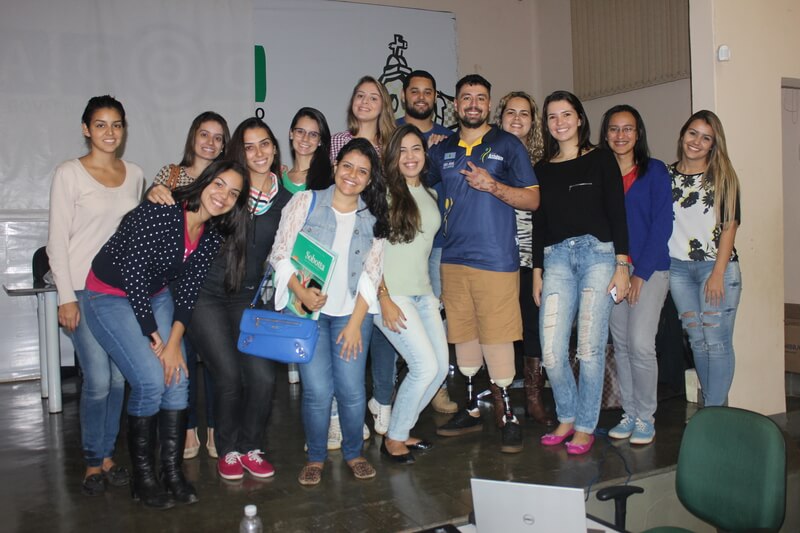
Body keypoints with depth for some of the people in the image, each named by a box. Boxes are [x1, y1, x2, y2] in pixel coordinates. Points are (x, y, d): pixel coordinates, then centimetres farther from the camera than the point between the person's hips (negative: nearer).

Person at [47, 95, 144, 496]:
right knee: (98, 380, -6)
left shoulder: (134, 175, 9)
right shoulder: (69, 174, -4)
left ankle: (107, 456, 21)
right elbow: (58, 239, -6)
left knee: (119, 377, 5)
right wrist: (66, 297, -10)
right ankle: (93, 462, 13)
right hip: (85, 289, -4)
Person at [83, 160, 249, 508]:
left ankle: (172, 471, 9)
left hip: (155, 296, 6)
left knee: (178, 378, -5)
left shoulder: (213, 237, -5)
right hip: (110, 296, -6)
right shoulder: (158, 212, -26)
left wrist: (174, 342, -13)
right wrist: (155, 338, -20)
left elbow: (188, 290, -3)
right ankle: (143, 476, 1)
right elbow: (133, 274, -25)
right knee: (151, 380, -16)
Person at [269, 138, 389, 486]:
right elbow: (279, 254, -1)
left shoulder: (374, 218, 7)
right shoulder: (305, 202, 0)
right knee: (318, 390, -9)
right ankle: (315, 457, 16)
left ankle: (354, 453, 19)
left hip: (351, 312, 2)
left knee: (352, 390, -7)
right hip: (306, 309, -1)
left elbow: (372, 273, 4)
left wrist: (355, 322, -4)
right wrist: (300, 291, -17)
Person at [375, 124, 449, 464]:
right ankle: (393, 439, 6)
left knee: (441, 365, 5)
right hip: (391, 293, -7)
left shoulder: (430, 195, 14)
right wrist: (384, 299, -16)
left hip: (423, 292, 7)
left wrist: (434, 291, 16)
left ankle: (403, 430, 23)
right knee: (426, 365, -14)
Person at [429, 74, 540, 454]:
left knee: (497, 340, -6)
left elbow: (532, 199, -1)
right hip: (454, 259, 5)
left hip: (496, 259, -4)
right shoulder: (442, 150, 15)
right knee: (463, 337, 10)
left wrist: (493, 185, -14)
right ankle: (472, 410, 23)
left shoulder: (507, 145, 3)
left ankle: (509, 417, 4)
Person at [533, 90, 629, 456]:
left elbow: (617, 213, 1)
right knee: (551, 351, -4)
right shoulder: (542, 169, 15)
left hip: (597, 253, -3)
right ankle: (567, 418, 18)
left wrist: (622, 265, -6)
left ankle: (586, 426, 12)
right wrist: (537, 271, 12)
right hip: (557, 257, 3)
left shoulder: (601, 159, 5)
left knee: (590, 348, -3)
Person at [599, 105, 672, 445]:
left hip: (649, 267, -3)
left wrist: (641, 272, -11)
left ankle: (646, 417, 3)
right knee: (620, 344, 5)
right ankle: (629, 414, 16)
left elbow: (662, 224, -5)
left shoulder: (655, 171, 1)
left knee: (640, 343, -12)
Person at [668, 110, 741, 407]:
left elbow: (730, 226, -4)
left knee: (716, 340, -4)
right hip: (678, 268, 3)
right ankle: (712, 408, 18)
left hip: (717, 267, -3)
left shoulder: (723, 177, 1)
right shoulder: (667, 176, 9)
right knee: (697, 339, 8)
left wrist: (718, 273, -12)